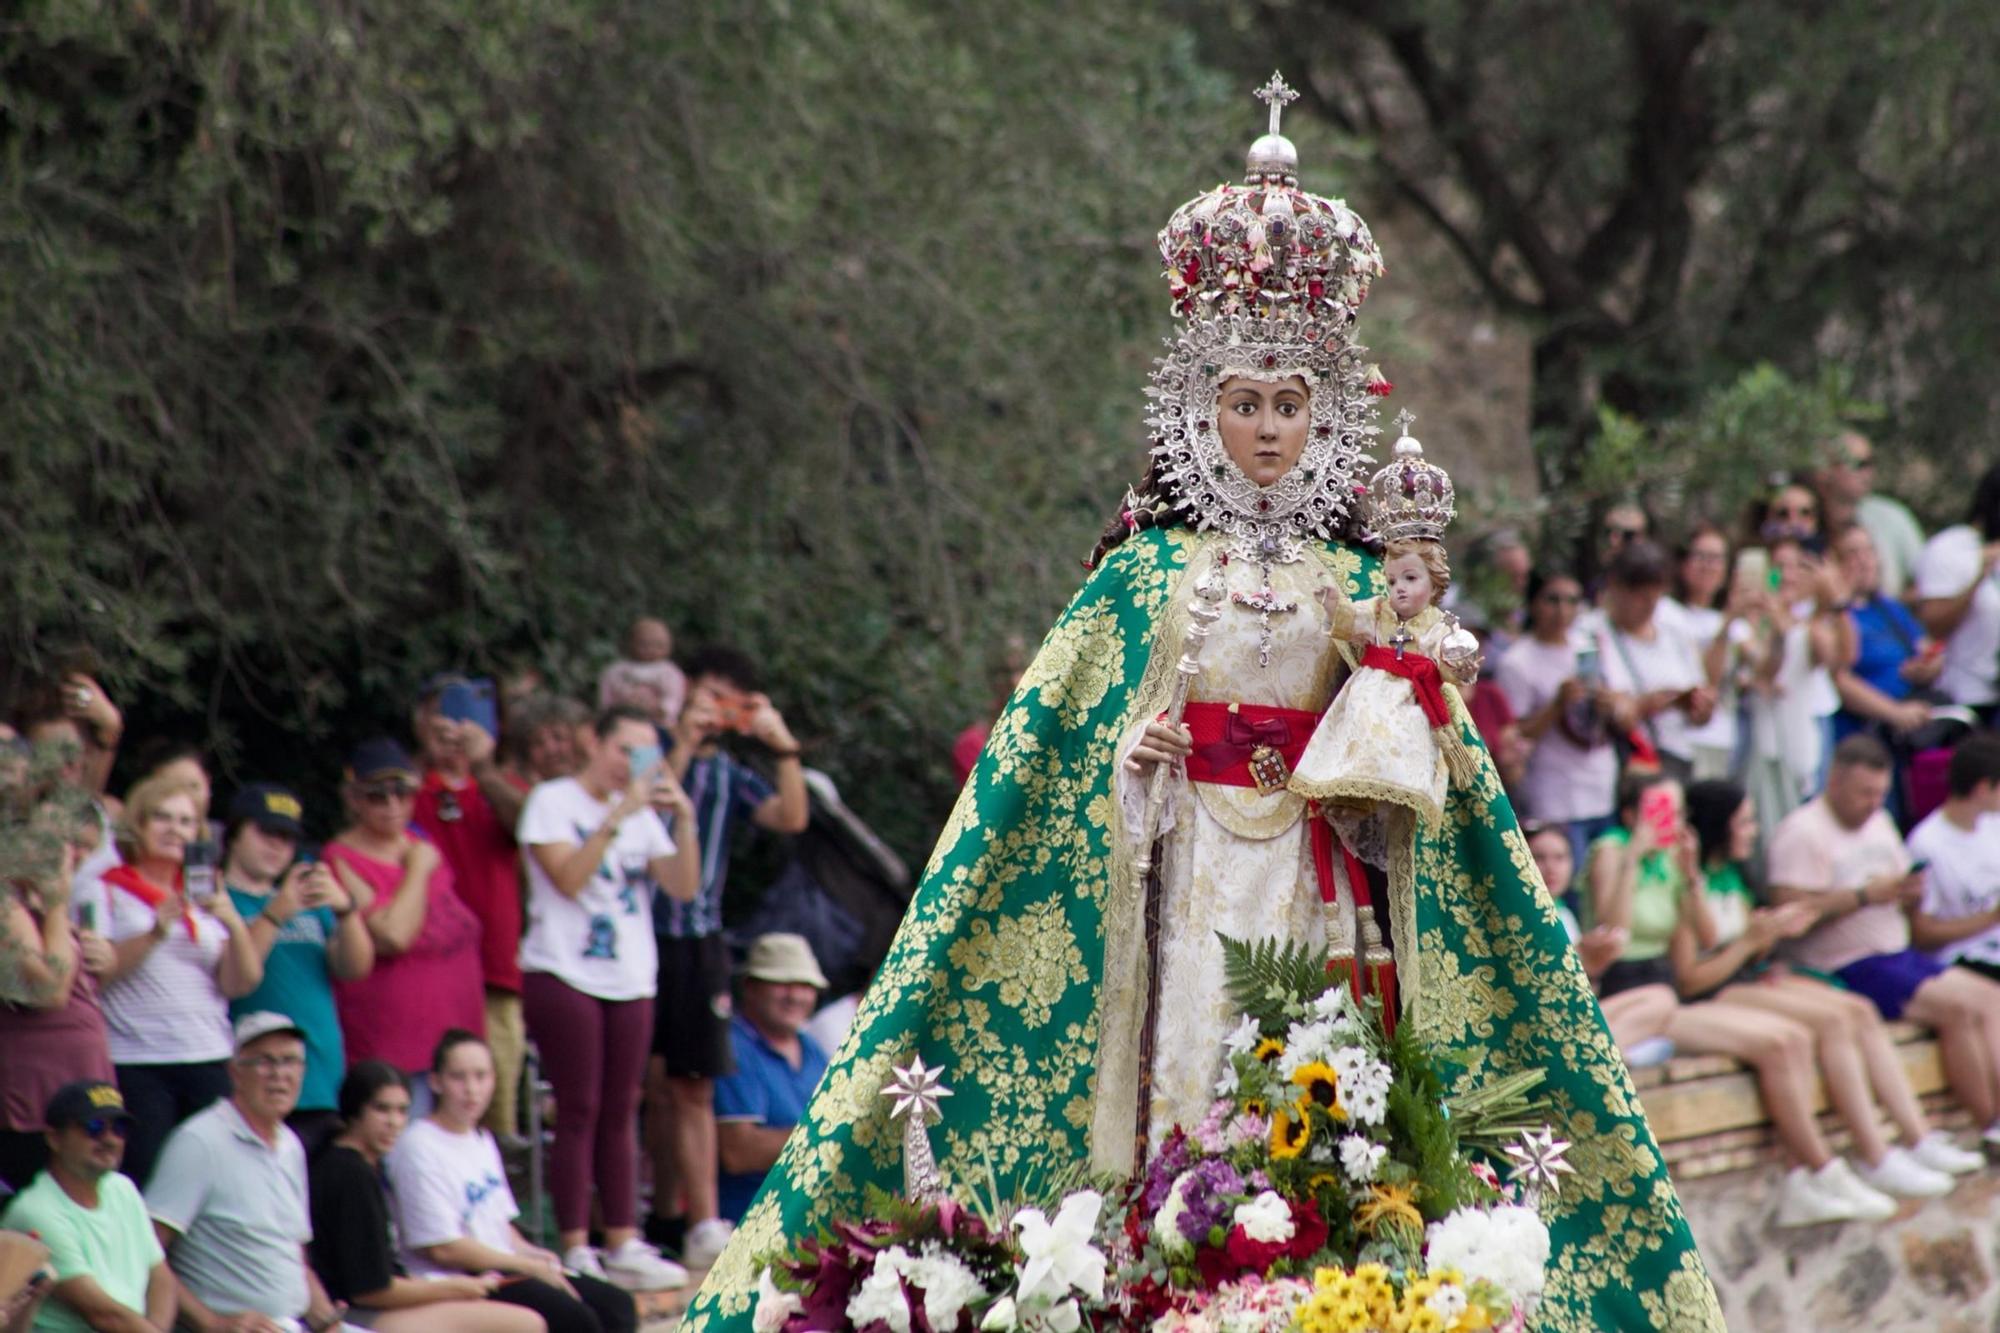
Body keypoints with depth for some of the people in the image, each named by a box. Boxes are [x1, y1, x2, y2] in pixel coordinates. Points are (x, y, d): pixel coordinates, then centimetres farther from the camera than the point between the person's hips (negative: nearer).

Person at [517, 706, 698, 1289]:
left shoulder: (644, 814, 14)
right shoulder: (553, 802, -2)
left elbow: (683, 886, 5)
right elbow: (569, 878, -16)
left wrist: (684, 819, -7)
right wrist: (620, 814, -19)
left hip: (629, 979, 5)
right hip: (564, 974, -5)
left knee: (620, 1115, 6)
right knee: (579, 1112, -7)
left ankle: (623, 1246, 8)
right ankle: (576, 1252, -5)